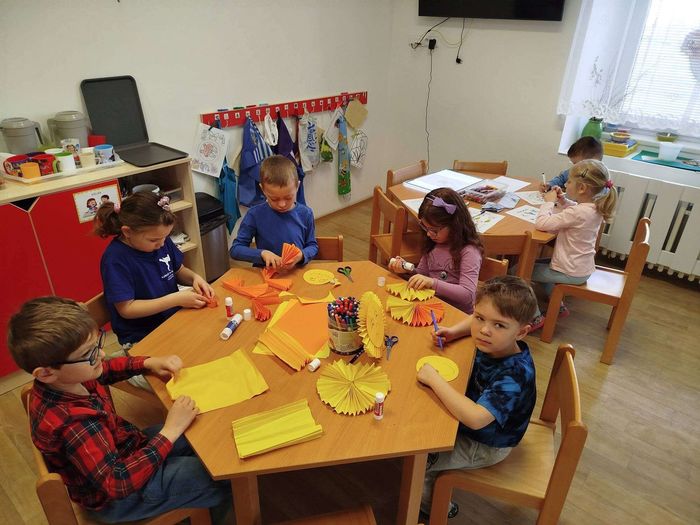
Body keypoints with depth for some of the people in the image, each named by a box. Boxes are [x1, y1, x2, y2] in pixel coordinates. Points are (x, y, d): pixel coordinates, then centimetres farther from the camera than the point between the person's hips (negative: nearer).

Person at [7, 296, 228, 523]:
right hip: (116, 497, -8)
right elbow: (117, 483, -38)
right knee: (225, 481, -7)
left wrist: (148, 363, -8)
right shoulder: (71, 422, -41)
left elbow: (106, 369, 8)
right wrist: (170, 431, -38)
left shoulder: (62, 380, -15)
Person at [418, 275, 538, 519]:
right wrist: (454, 332, -13)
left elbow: (476, 418, -52)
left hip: (484, 447, -7)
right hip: (475, 416, 8)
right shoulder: (495, 342, -18)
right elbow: (476, 321, 7)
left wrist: (434, 379, -44)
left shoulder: (514, 375, -40)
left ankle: (433, 505, 29)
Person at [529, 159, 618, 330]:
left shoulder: (577, 213, -31)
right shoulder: (595, 207, -3)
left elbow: (541, 223, -32)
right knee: (538, 264, 27)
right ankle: (559, 306, 32)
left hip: (571, 273, -9)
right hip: (583, 267, 9)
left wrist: (549, 202, -16)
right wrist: (562, 199, 3)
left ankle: (536, 317, 3)